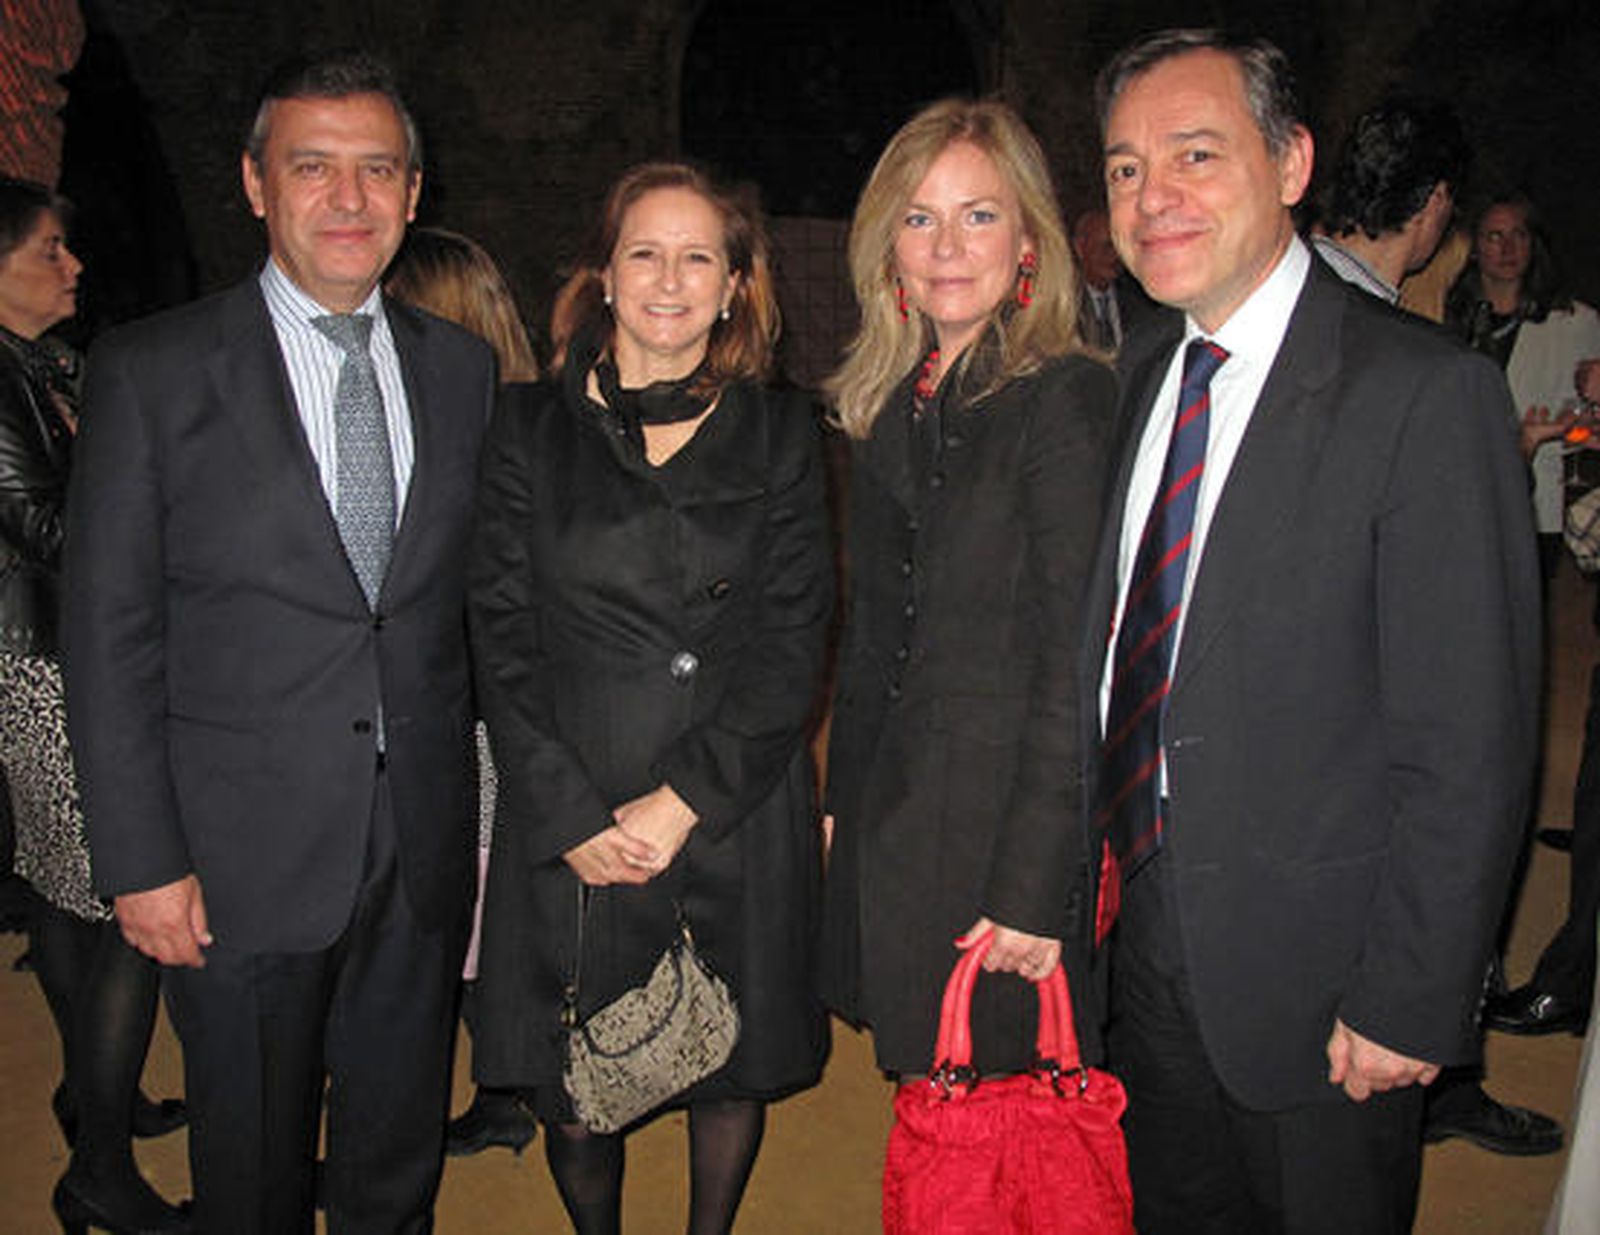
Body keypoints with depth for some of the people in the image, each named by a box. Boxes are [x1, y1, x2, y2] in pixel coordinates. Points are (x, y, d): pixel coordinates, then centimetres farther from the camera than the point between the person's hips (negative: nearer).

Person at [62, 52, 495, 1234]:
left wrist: (482, 803, 5)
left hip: (424, 848, 3)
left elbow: (477, 602, 8)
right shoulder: (152, 372, -6)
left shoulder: (463, 369, 5)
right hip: (244, 856, -3)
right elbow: (110, 636, -6)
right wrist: (142, 861, -9)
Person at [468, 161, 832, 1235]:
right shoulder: (532, 429, 4)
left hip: (737, 819, 1)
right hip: (569, 821, 0)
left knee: (734, 1073, 13)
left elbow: (795, 641, -2)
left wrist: (684, 801, -11)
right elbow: (503, 640, 0)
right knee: (574, 1096, 8)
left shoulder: (781, 434, 4)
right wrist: (573, 815, -10)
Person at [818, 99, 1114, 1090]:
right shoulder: (890, 409, 10)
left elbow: (1076, 664, -16)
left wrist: (1033, 889, -17)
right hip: (891, 830, 7)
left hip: (1008, 828, -6)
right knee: (927, 1091, 16)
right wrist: (842, 807, 11)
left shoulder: (1066, 398, -13)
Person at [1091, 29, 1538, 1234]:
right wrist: (1102, 854, 7)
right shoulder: (1146, 379, 5)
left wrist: (1411, 1000, -16)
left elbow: (1469, 740, -17)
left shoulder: (1424, 390, -17)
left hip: (1314, 971, -6)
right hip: (1149, 940, 6)